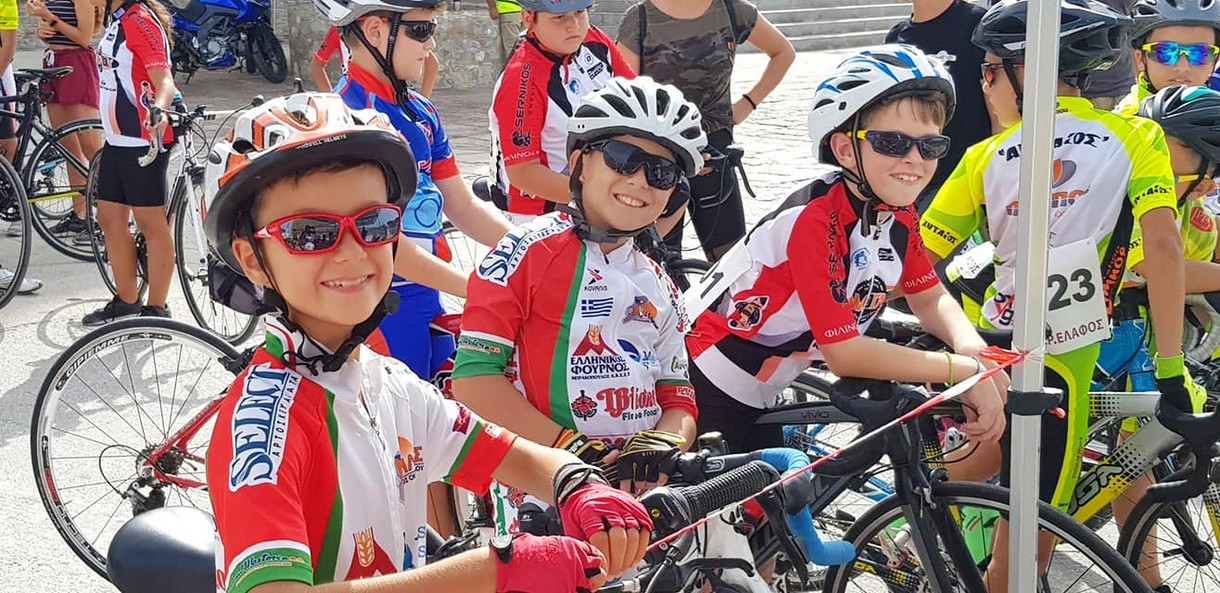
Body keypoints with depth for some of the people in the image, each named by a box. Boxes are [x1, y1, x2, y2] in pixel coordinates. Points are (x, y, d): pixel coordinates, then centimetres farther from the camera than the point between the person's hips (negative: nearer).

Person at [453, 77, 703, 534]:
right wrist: (574, 450, -17)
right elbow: (474, 379, -10)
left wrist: (661, 446, -10)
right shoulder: (528, 252, -3)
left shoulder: (658, 286, 16)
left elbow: (679, 401, 13)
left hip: (641, 493, 6)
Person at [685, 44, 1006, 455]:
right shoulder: (813, 221, -29)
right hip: (713, 389, -8)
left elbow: (931, 300, 4)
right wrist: (964, 371, -28)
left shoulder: (899, 215, -4)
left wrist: (974, 350, -18)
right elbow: (844, 354, -30)